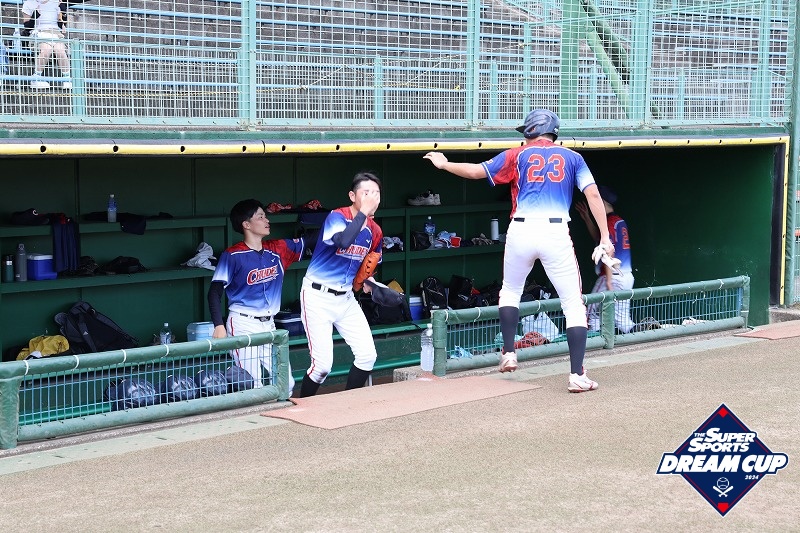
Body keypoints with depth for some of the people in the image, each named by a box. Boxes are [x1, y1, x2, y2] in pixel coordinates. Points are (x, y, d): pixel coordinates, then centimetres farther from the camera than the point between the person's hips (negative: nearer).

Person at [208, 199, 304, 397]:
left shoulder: (278, 249, 7)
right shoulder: (233, 255, -8)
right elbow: (215, 292, -9)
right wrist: (219, 326, -20)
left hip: (269, 325, 6)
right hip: (243, 325, -6)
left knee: (286, 385, 3)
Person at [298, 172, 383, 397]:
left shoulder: (375, 231, 5)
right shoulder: (337, 217, -15)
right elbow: (344, 241, -38)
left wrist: (366, 281, 3)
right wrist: (363, 212, -30)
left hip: (346, 298, 7)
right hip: (318, 296, -7)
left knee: (367, 355, 0)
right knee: (323, 363, -11)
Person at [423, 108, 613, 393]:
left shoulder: (517, 155, 11)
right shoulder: (572, 158, 13)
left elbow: (474, 171, 9)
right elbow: (593, 194, 1)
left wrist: (443, 164, 26)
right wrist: (604, 237, -1)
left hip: (521, 231, 1)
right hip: (556, 233, -1)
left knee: (510, 291, 27)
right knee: (573, 303, 2)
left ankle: (508, 353, 20)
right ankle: (577, 375, -7)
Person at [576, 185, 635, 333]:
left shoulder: (608, 221, -10)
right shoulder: (620, 221, 17)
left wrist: (608, 281, -20)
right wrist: (587, 218, 31)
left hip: (613, 276, -9)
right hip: (627, 276, 9)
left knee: (593, 313, -4)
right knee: (622, 319, 8)